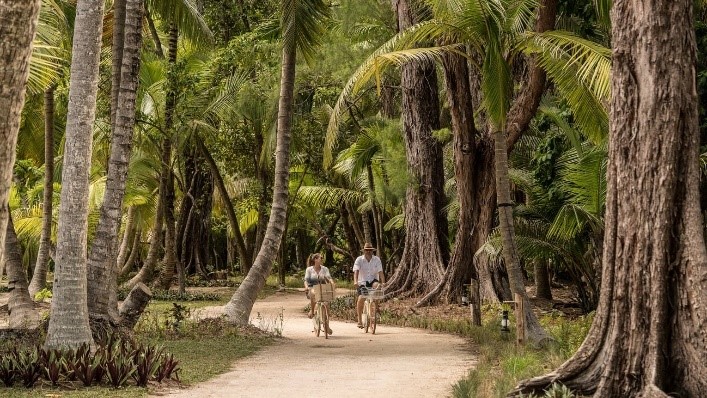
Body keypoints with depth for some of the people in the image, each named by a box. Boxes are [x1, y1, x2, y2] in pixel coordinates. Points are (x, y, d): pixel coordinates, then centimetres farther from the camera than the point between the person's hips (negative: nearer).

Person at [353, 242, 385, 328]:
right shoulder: (359, 260, -3)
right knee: (361, 298, -22)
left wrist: (383, 282, -25)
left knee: (376, 285, -35)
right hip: (362, 282, -1)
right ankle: (359, 319, -7)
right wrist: (355, 281, -33)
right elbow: (356, 271, -15)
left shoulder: (377, 259, 1)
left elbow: (380, 272, -9)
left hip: (373, 280, 1)